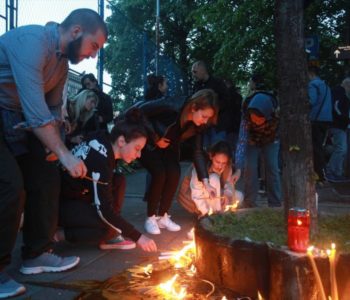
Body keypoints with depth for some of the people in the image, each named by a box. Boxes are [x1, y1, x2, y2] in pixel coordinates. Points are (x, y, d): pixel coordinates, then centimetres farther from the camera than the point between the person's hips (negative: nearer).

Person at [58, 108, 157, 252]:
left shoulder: (104, 142, -9)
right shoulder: (100, 159, -32)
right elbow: (104, 210, -29)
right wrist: (137, 237, -24)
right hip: (58, 202, -8)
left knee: (118, 181, -7)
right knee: (108, 227, -22)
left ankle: (109, 237, -3)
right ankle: (57, 234, -3)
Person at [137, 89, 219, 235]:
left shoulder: (198, 124, -19)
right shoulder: (169, 108, -37)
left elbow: (198, 152, -15)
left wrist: (206, 182, -23)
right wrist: (155, 138, -24)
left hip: (167, 146, 5)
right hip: (147, 143, -5)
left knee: (174, 173, -16)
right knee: (159, 174, -24)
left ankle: (163, 216, 1)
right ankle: (150, 218, -6)